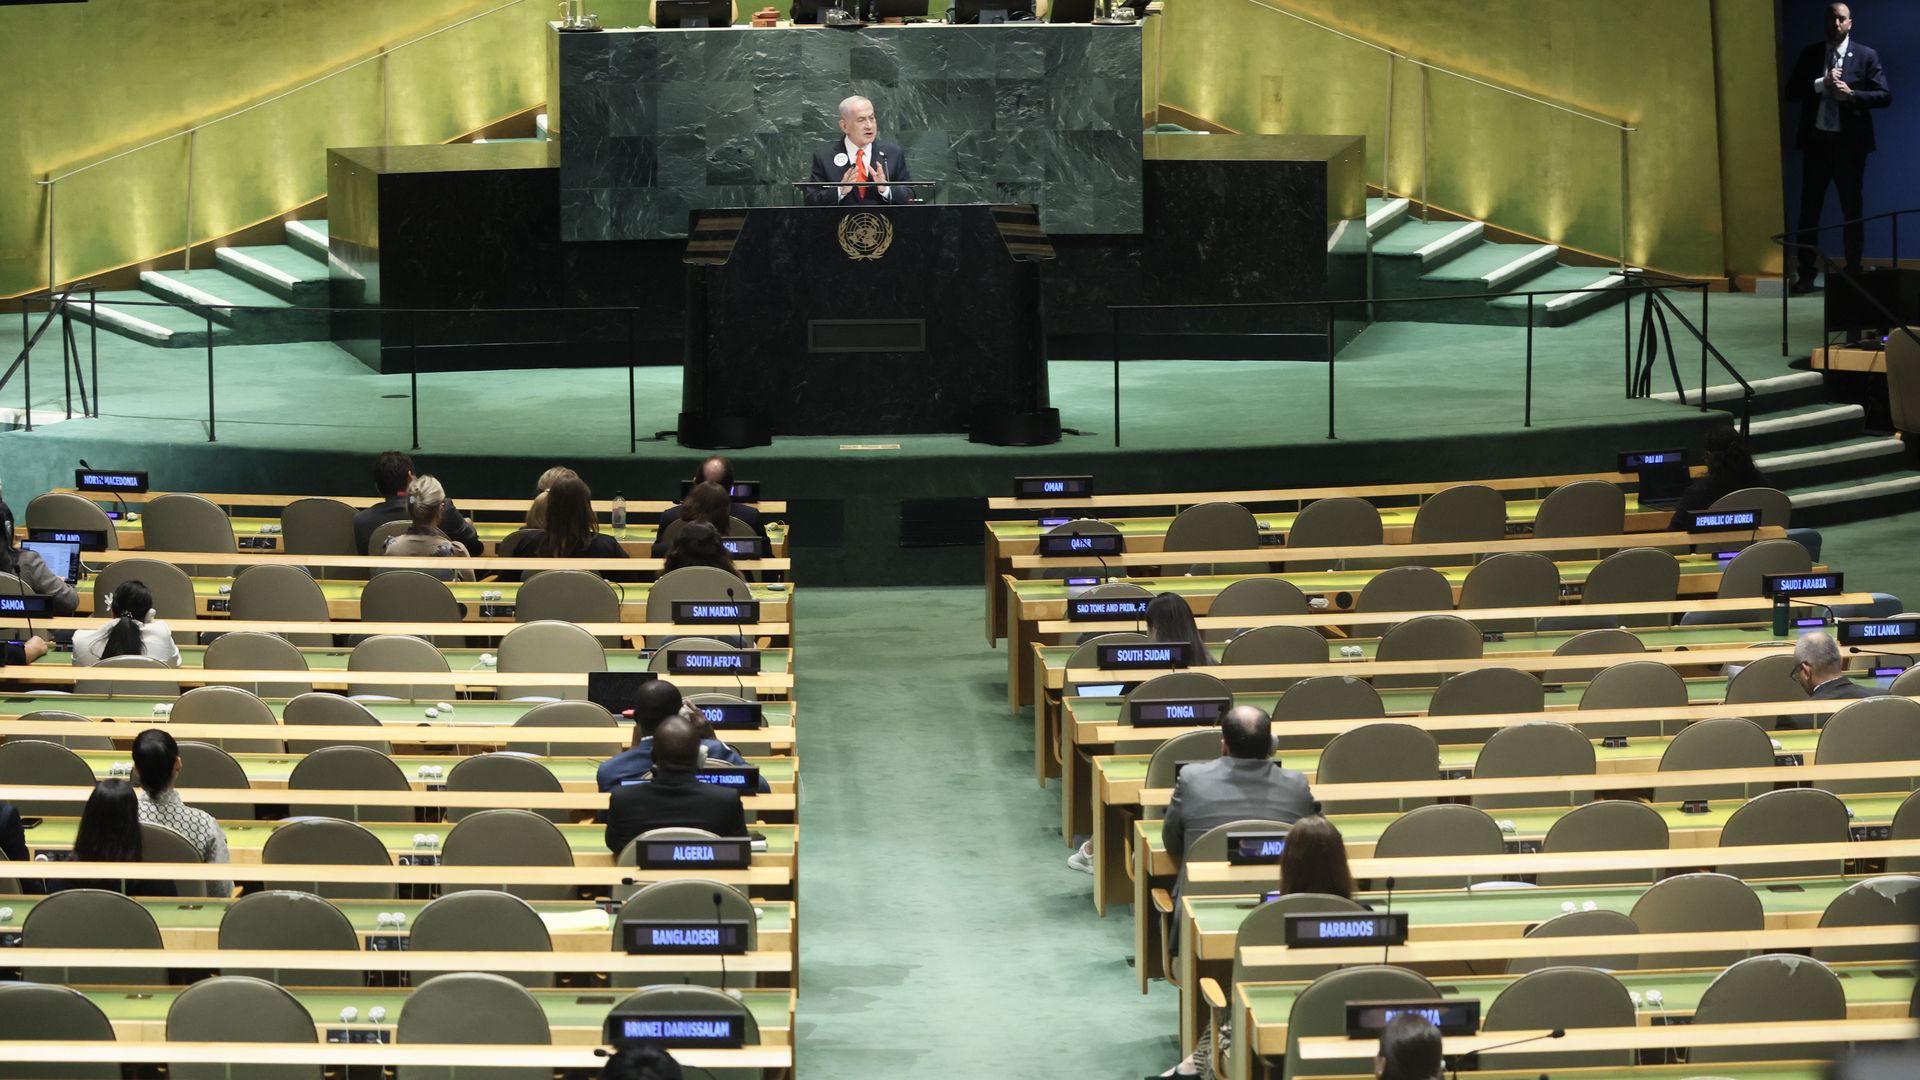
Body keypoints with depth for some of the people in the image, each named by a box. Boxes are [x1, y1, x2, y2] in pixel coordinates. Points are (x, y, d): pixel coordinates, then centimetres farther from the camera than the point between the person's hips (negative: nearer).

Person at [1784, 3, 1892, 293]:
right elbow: (1791, 92, 2)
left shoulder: (1866, 56, 0)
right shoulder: (1810, 54, 8)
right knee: (1809, 208, 3)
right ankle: (1806, 272, 8)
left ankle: (1853, 272, 10)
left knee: (1852, 209, 3)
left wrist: (1851, 94, -19)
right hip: (1816, 141, 2)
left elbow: (1885, 95, -5)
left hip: (1849, 142, -2)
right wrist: (1821, 84, -14)